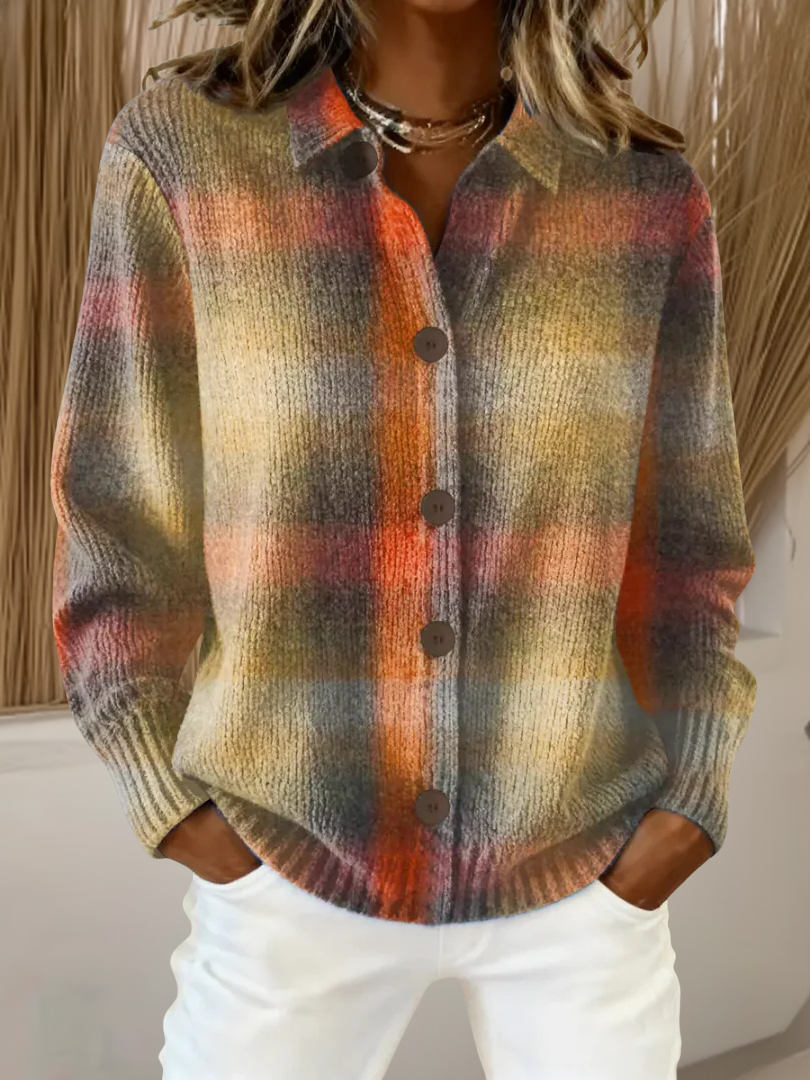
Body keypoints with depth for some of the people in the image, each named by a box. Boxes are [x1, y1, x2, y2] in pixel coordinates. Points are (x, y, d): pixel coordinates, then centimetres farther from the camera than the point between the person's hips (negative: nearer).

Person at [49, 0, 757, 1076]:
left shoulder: (649, 190, -4)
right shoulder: (181, 148, -9)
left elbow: (684, 540, 3)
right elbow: (119, 522, -4)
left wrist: (685, 815, -5)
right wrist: (178, 819, -9)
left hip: (581, 873, 2)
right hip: (293, 869, -1)